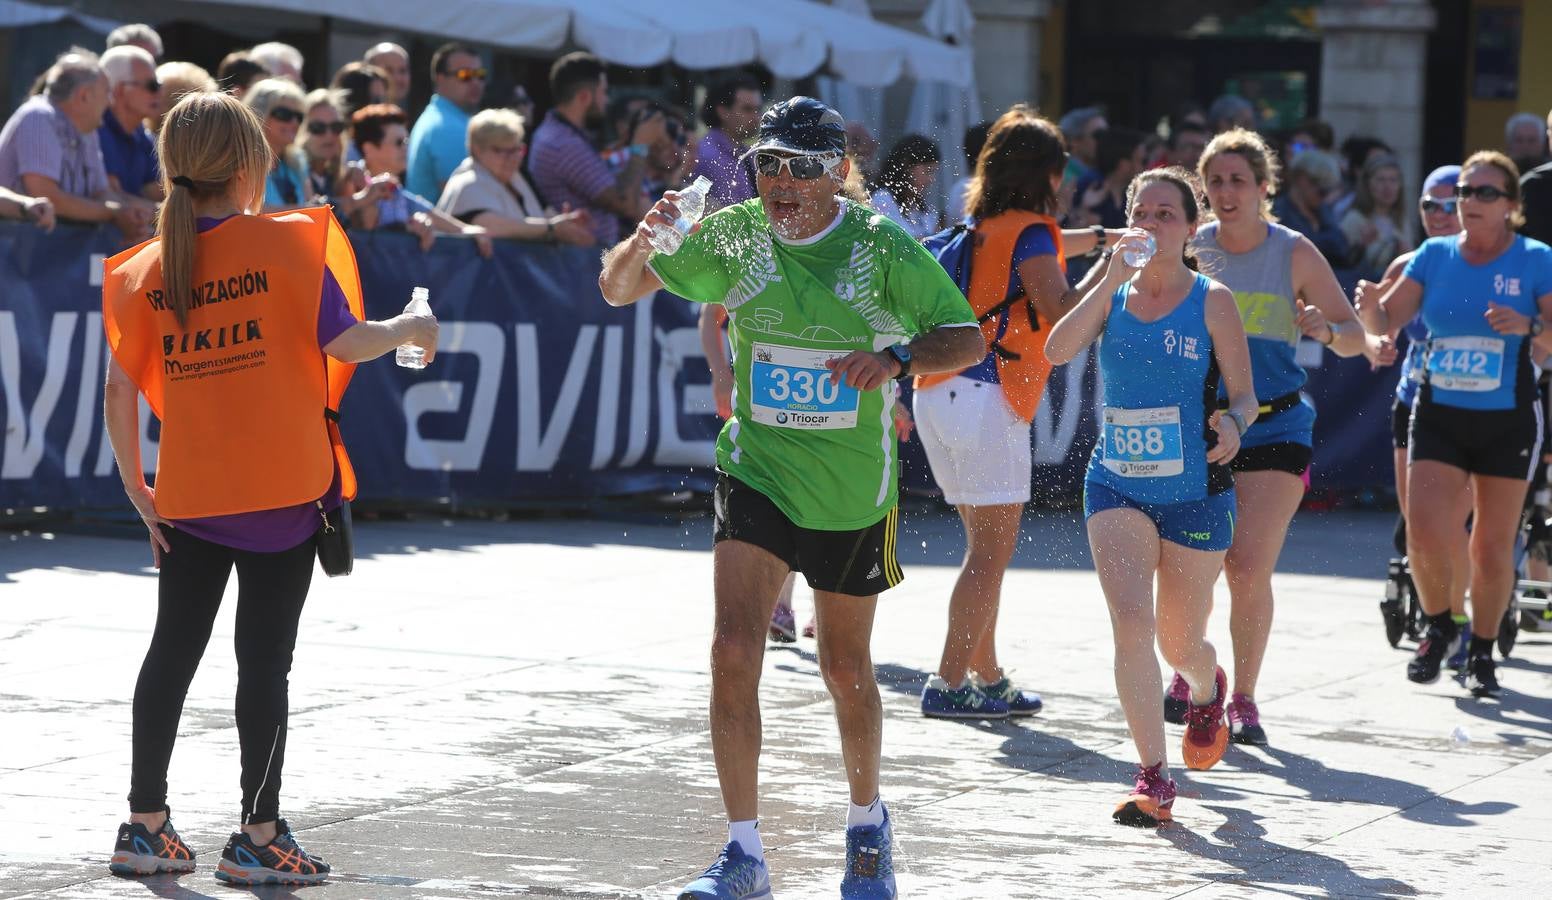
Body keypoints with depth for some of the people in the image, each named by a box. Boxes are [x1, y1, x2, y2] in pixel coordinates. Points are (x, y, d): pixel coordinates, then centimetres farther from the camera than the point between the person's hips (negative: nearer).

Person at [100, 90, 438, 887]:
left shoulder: (147, 269, 2)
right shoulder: (287, 244, -9)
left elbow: (121, 389, 2)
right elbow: (345, 343, -10)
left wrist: (137, 491, 10)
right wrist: (411, 329, 9)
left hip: (188, 494, 4)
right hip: (282, 490, -4)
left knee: (174, 649, 13)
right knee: (265, 658, 1)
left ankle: (145, 825, 15)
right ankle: (258, 836, 5)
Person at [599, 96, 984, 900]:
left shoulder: (879, 246, -11)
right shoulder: (735, 236, -5)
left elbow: (967, 338, -9)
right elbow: (617, 290, 2)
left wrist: (897, 359, -30)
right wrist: (640, 244, -22)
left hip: (852, 492, -1)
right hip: (756, 472, 1)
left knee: (845, 669, 12)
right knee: (733, 649, -16)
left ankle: (866, 822, 38)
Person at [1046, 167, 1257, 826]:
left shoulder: (1212, 301, -4)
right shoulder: (1113, 291, 2)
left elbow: (1244, 396, -2)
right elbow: (1058, 350, -15)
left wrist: (1233, 424, -25)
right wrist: (1112, 279, -20)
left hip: (1195, 493, -1)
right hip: (1116, 486, 1)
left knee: (1179, 642, 10)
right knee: (1130, 621, -18)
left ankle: (1207, 689, 48)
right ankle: (1153, 778, -15)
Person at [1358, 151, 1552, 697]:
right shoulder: (1434, 256, 4)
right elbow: (1386, 320, 0)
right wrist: (1369, 307, -22)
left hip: (1508, 421, -1)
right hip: (1439, 416, 1)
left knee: (1493, 547, 4)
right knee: (1425, 533, -12)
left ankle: (1482, 652, 24)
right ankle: (1438, 627, 15)